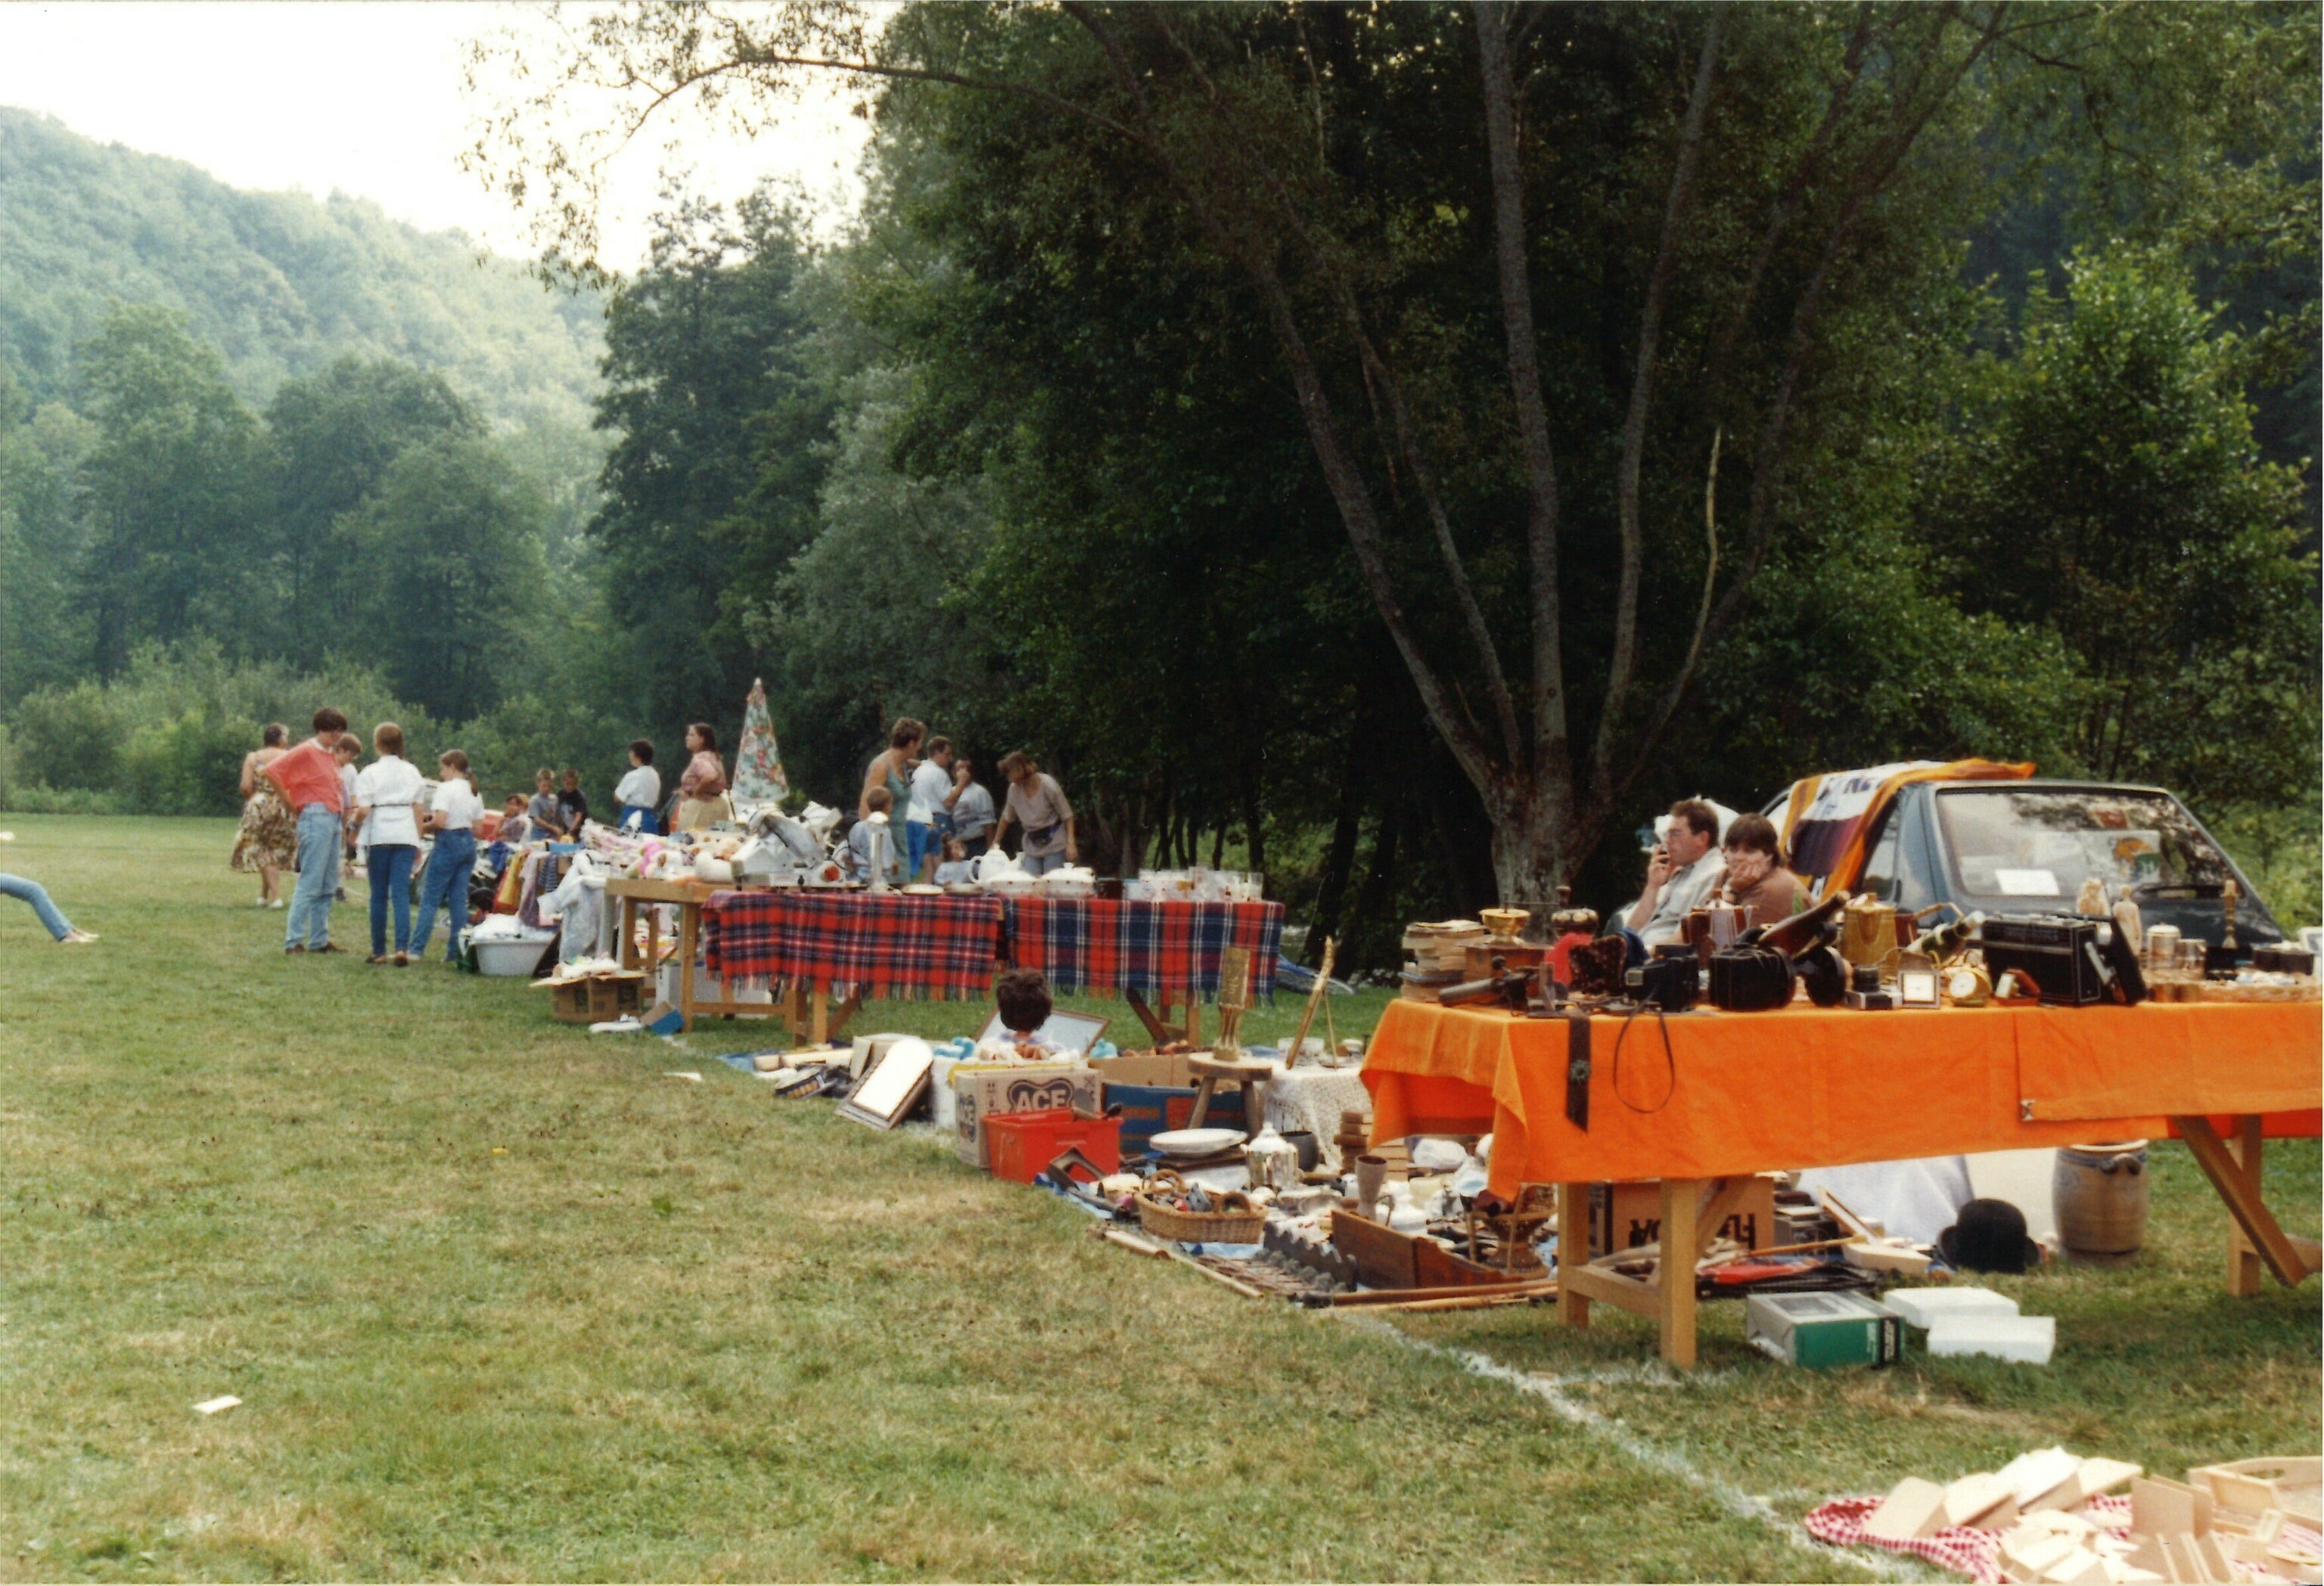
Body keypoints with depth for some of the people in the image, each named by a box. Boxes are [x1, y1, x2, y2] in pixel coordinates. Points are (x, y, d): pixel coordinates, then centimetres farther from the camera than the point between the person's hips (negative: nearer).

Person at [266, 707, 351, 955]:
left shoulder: (332, 755, 17)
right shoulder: (306, 752, -7)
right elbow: (272, 772, -14)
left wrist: (344, 807, 11)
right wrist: (291, 805, -9)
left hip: (334, 819, 9)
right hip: (316, 819, -9)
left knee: (328, 886, 10)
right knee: (310, 883, -10)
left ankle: (319, 940, 16)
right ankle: (293, 941, -8)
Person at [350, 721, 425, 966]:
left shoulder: (369, 773, -3)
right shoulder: (412, 771, 8)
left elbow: (363, 811, -10)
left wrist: (355, 823, 11)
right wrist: (418, 844, 15)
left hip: (379, 836, -2)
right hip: (406, 836, 2)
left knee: (379, 895, 6)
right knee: (402, 893, -2)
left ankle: (379, 951, 9)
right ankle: (402, 948, -15)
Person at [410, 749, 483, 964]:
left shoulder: (446, 788, -9)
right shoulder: (474, 792, 14)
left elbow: (440, 822, -18)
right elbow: (477, 829, 13)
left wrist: (424, 825, -1)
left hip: (449, 842, -7)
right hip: (469, 843, 7)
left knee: (430, 899, -4)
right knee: (459, 900, 8)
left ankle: (417, 949, -6)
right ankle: (456, 951, 5)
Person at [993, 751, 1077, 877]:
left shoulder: (1048, 785, -15)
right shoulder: (1014, 789, -2)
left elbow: (1067, 815, -11)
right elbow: (1007, 817, 13)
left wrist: (1071, 843, -18)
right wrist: (995, 843, 14)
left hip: (1054, 844, -5)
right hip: (1032, 845, 5)